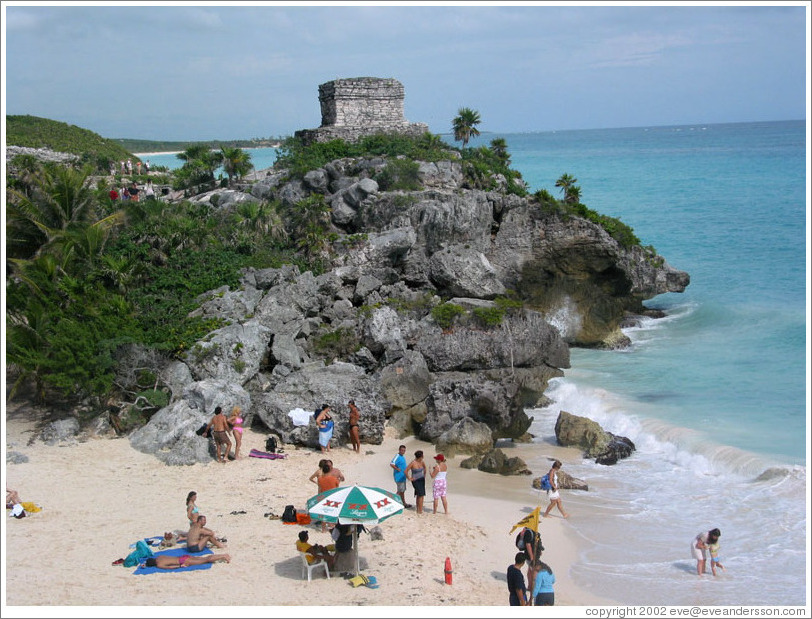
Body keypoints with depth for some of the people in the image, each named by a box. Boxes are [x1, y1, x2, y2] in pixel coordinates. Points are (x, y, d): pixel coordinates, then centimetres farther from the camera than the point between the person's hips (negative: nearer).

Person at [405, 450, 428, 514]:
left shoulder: (422, 462, 1)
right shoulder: (412, 463, -18)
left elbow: (424, 468, 23)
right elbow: (406, 471, -16)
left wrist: (424, 475, 20)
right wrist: (409, 478, -9)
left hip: (422, 480, 7)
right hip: (416, 481, -7)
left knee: (418, 495, 15)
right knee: (421, 495, -13)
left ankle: (417, 509, 26)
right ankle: (420, 511, -9)